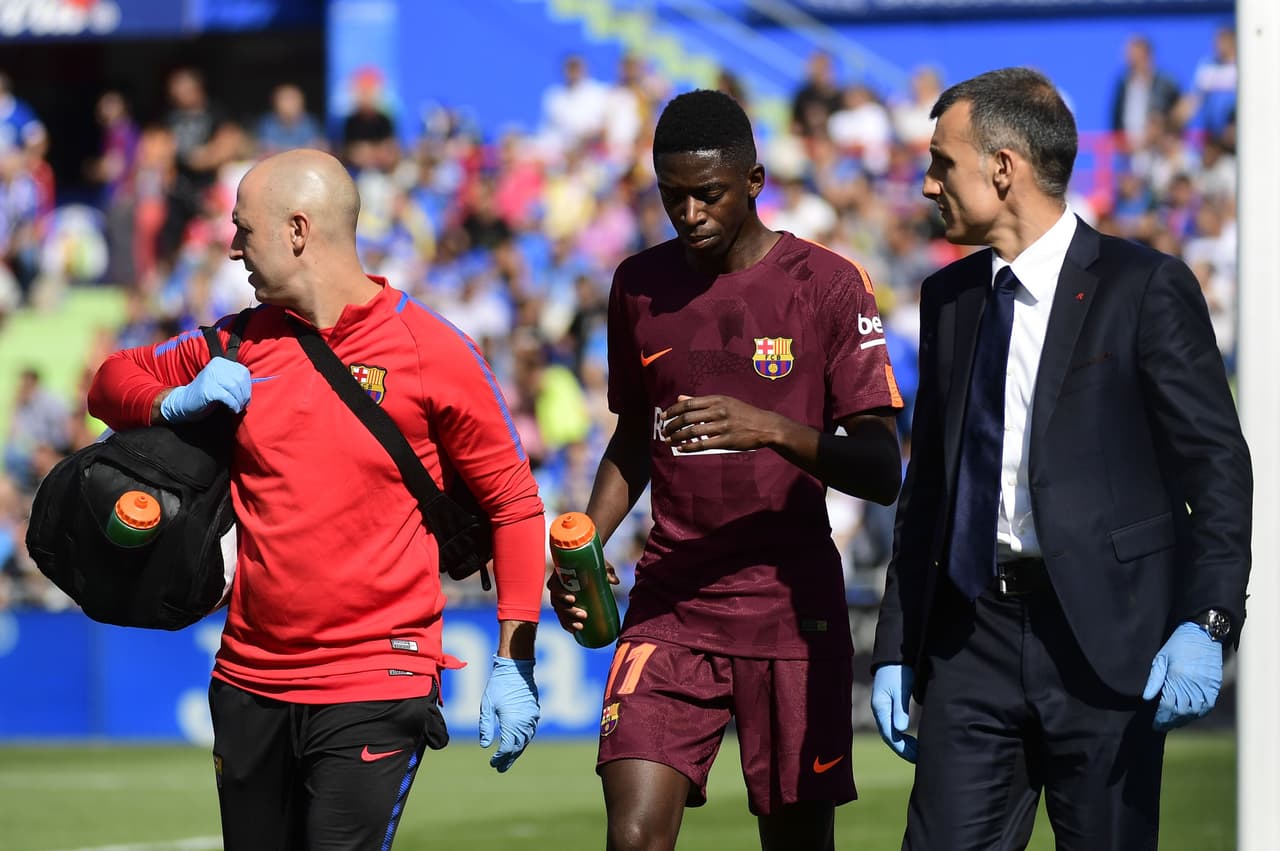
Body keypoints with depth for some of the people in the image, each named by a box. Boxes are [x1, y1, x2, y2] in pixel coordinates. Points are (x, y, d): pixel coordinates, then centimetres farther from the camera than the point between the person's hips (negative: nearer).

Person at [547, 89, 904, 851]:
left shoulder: (828, 285, -4)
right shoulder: (640, 286, 9)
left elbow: (881, 471, -8)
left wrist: (774, 430, -25)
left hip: (793, 608, -2)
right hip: (670, 605, 2)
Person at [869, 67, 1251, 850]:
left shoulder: (1144, 288, -4)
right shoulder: (949, 298, 14)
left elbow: (1217, 465, -6)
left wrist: (1205, 624, -17)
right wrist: (896, 648, 15)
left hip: (1105, 639, -5)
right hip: (971, 635, 5)